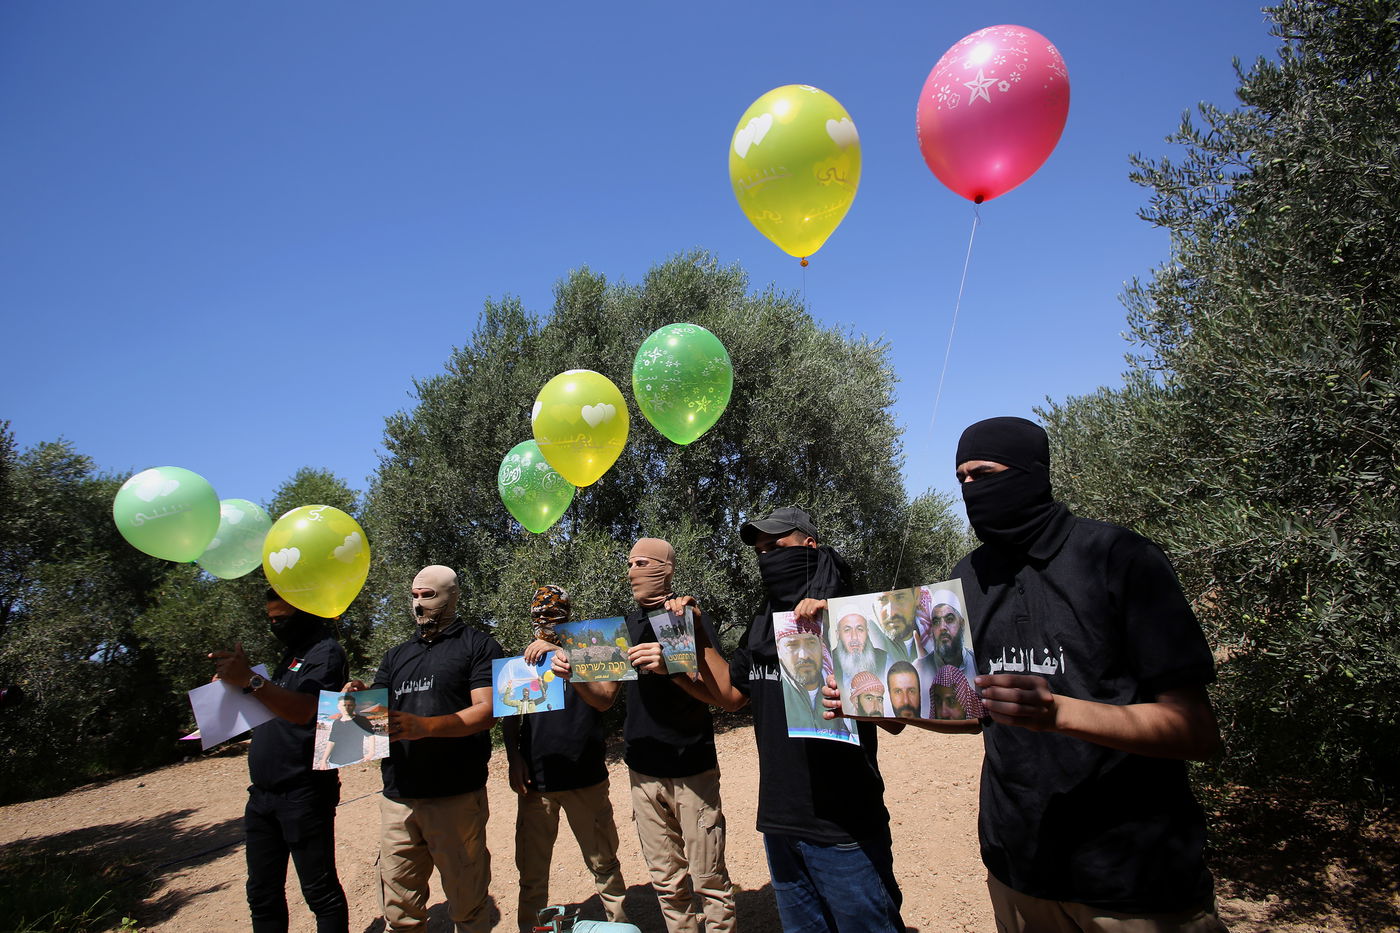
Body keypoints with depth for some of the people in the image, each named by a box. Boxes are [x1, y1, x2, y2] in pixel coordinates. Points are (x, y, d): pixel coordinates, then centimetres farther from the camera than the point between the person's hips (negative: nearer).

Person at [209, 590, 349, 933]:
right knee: (263, 895, 16)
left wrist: (250, 680, -31)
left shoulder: (326, 651, -10)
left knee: (321, 892, 0)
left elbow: (303, 709, -24)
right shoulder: (290, 654, 19)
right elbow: (274, 710, 22)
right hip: (263, 794, 9)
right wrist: (232, 684, 7)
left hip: (303, 796, -9)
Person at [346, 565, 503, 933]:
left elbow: (486, 712, -11)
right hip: (398, 795, 5)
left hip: (456, 796, -5)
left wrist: (424, 726, -24)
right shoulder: (397, 656, 19)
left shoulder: (478, 646, 0)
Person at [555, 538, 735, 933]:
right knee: (667, 882, 14)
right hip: (643, 772, 5)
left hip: (691, 770, -5)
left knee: (708, 882, 1)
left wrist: (669, 668, -34)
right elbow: (604, 699, 10)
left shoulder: (689, 615, -7)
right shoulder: (626, 624, 9)